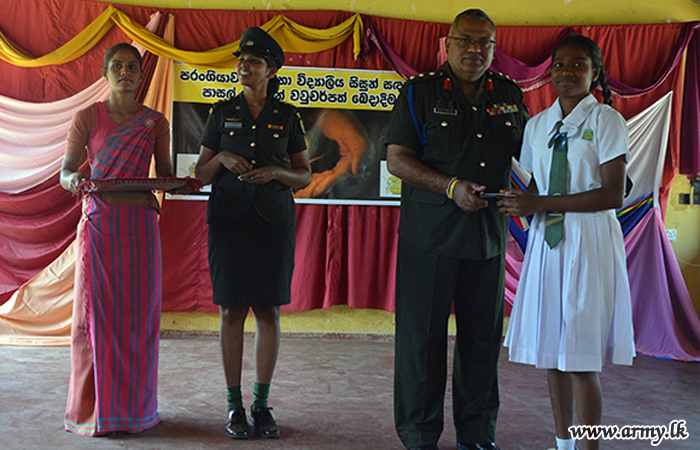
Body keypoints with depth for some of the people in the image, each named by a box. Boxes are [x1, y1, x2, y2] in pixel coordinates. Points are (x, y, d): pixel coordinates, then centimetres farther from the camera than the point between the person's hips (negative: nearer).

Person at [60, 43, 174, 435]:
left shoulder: (155, 122, 9)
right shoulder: (87, 117, 5)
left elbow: (165, 174, 13)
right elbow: (65, 172, 1)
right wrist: (74, 180, -22)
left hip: (140, 224, 1)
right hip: (98, 221, -1)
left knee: (138, 312, 3)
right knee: (95, 311, 0)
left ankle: (135, 405, 15)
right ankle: (91, 407, 12)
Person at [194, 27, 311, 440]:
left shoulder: (287, 117, 6)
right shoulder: (223, 113, 7)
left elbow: (305, 176, 8)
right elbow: (202, 174, 9)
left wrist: (274, 172, -11)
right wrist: (222, 158, -11)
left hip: (273, 219, 0)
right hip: (229, 217, 0)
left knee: (269, 310, 1)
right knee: (232, 310, 1)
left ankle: (262, 404, 13)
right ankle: (235, 405, 11)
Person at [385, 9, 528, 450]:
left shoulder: (510, 95, 12)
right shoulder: (420, 92, 1)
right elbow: (397, 159, -6)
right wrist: (451, 187, -17)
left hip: (489, 236, 4)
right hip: (430, 236, -3)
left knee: (484, 337, 10)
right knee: (422, 336, 3)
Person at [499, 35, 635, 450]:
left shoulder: (606, 120, -4)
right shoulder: (537, 124, 12)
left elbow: (613, 195, -13)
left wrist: (542, 203, -17)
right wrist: (523, 202, -5)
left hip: (589, 240, -5)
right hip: (547, 239, 5)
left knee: (581, 360, -4)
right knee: (551, 352, 10)